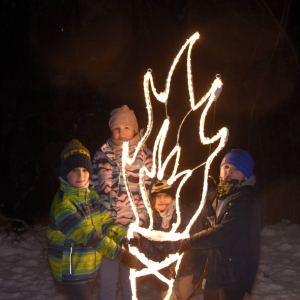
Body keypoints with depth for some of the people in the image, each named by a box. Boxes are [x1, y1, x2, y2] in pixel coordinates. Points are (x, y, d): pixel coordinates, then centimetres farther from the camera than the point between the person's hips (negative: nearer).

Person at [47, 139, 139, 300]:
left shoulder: (90, 194, 2)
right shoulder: (62, 204, -24)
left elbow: (105, 222, 2)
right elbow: (88, 236, -30)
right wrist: (120, 255, -31)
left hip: (90, 267, 8)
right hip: (71, 271, -8)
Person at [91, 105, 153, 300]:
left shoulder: (145, 156, 0)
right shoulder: (101, 155, 7)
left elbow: (150, 192, -1)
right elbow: (94, 188, 14)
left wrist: (139, 222, -9)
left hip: (133, 227, -2)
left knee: (131, 277, 6)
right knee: (106, 277, 6)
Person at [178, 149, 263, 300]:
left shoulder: (247, 201, -19)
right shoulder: (220, 196, 11)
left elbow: (224, 233, -25)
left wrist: (191, 242, -17)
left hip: (234, 275, -9)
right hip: (215, 269, 9)